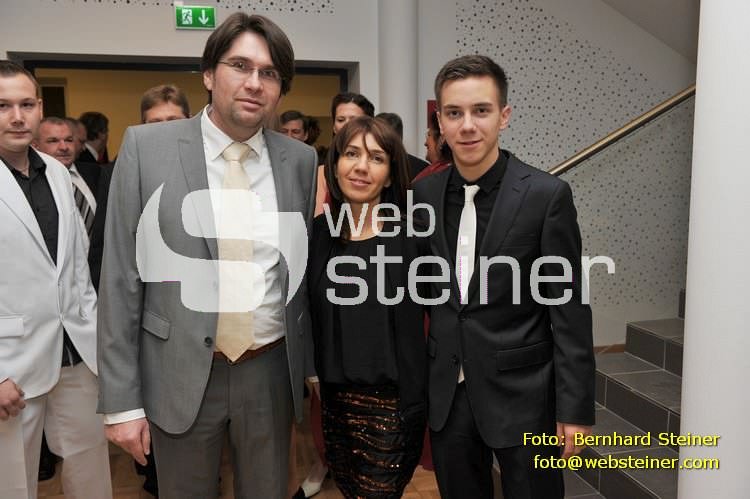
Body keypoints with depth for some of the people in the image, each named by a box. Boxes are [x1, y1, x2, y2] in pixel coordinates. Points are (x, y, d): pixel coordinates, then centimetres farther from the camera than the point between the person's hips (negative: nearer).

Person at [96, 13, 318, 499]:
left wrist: (312, 366, 11)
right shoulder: (147, 147, -7)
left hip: (272, 373, 2)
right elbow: (121, 279, -6)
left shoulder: (301, 160, 0)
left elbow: (305, 271, 8)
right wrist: (121, 399, -6)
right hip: (181, 376, -2)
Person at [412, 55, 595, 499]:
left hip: (522, 391, -4)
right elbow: (426, 291, 7)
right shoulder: (425, 192, 1)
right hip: (447, 392, 4)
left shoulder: (547, 195, -12)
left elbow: (569, 309, -10)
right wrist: (421, 381, 7)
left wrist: (575, 409, -9)